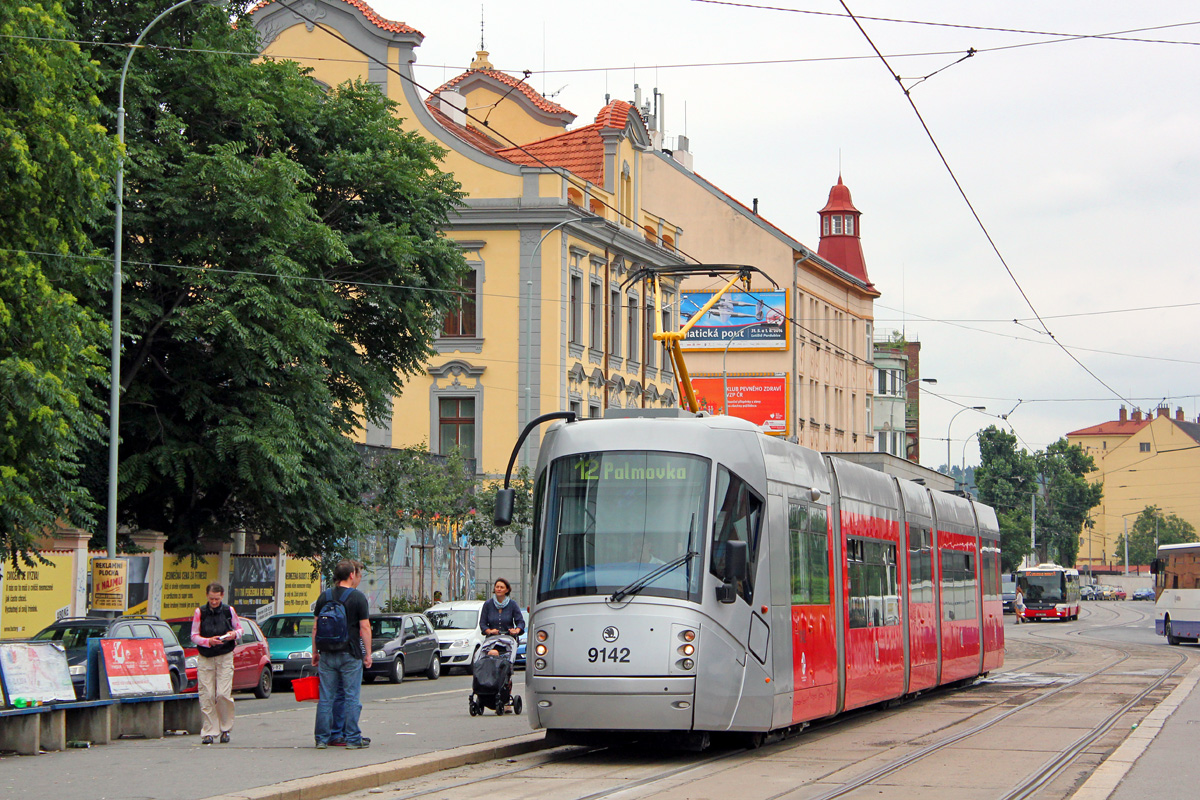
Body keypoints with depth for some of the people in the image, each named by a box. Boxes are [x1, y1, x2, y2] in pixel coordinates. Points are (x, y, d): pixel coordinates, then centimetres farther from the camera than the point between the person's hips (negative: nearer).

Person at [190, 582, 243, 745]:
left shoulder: (229, 611, 4)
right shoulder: (199, 612, 2)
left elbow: (239, 629, 14)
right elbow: (194, 636, 1)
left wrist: (234, 634, -9)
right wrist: (208, 641, -16)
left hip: (225, 658, -1)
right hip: (205, 658, 1)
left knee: (223, 694, -11)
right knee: (206, 696, -4)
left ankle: (225, 729, 6)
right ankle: (208, 732, 2)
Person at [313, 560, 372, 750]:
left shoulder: (324, 597, 8)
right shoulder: (357, 597, -6)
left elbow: (316, 627, 10)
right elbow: (365, 628, -8)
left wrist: (315, 652, 16)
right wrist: (368, 654, -2)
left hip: (327, 654, 4)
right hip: (350, 654, -4)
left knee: (326, 697, 6)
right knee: (351, 697, 1)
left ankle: (322, 738, 6)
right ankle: (352, 738, 1)